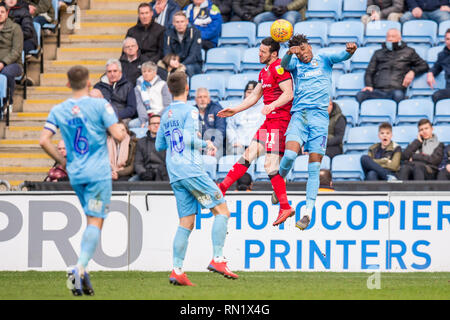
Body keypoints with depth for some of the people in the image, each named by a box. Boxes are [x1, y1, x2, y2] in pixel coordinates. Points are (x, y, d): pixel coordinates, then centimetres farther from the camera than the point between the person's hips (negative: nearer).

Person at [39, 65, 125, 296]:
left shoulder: (58, 110, 3)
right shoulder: (100, 105, -7)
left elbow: (44, 141, -3)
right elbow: (117, 135, -11)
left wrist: (62, 161, 10)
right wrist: (124, 132, 13)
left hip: (75, 174, 5)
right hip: (98, 173, -4)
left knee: (92, 221, 17)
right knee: (95, 222, -6)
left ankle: (82, 271, 10)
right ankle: (80, 267, -24)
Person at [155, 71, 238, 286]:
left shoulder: (166, 115, 17)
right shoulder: (190, 111, -5)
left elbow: (159, 145, 24)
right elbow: (188, 139, -16)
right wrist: (206, 144, 0)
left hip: (175, 176, 7)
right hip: (190, 170, -7)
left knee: (186, 222, 6)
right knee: (222, 210, -3)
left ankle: (177, 270, -4)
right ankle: (217, 259, -14)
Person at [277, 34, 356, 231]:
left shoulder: (324, 60, 13)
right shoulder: (295, 63, 13)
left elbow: (341, 56, -5)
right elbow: (284, 64, -10)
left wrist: (349, 51, -29)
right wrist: (289, 53, -33)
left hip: (320, 116, 0)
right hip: (299, 114, 0)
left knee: (314, 166, -4)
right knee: (290, 154, -23)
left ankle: (308, 213, -4)